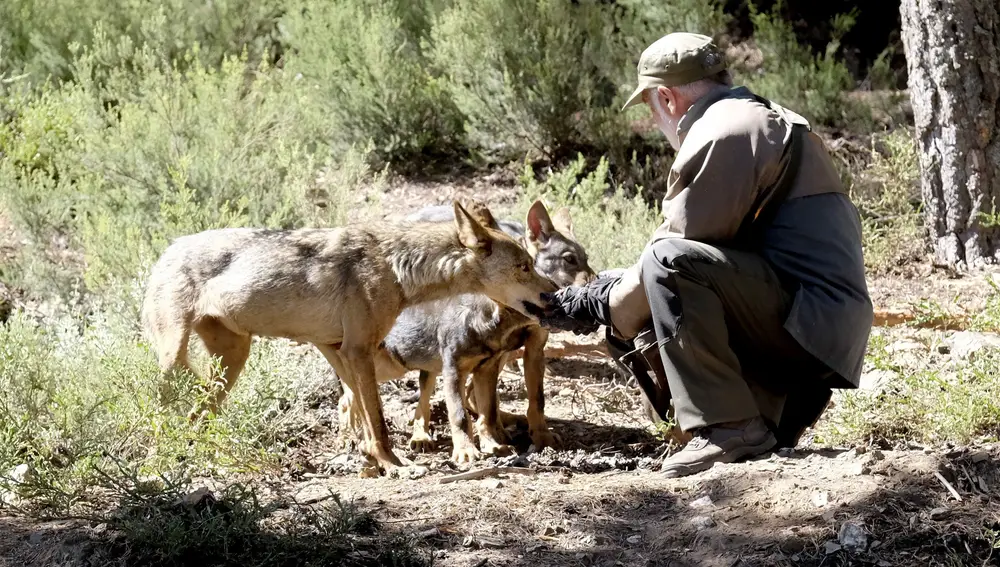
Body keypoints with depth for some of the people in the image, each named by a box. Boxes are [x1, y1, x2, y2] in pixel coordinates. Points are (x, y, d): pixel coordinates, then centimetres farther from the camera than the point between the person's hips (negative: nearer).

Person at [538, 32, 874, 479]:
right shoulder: (766, 120, 23)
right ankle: (781, 409, 10)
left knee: (672, 262, -25)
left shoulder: (723, 133, -11)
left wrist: (593, 307, 0)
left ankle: (730, 428, -22)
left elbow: (677, 248, -13)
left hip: (808, 319, -10)